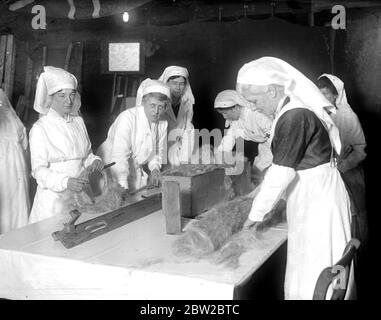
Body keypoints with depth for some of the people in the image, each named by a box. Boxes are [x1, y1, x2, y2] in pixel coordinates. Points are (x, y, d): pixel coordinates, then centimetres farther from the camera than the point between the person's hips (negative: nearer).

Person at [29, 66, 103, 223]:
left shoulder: (78, 121, 8)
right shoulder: (40, 128, -9)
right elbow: (39, 170, -13)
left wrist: (94, 161, -4)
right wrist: (66, 182, -28)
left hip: (80, 193, 5)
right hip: (53, 197, -4)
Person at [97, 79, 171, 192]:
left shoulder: (162, 124, -4)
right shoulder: (127, 118, -24)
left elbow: (158, 151, 13)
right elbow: (119, 156, -31)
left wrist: (155, 168, -6)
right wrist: (123, 187, -37)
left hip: (137, 173, 6)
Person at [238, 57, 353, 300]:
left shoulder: (294, 117, -22)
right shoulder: (294, 109, 7)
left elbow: (282, 171, -23)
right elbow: (284, 163, 15)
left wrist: (257, 213, -13)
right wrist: (261, 200, 16)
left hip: (318, 202, -9)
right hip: (311, 199, 9)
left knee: (313, 279, 1)